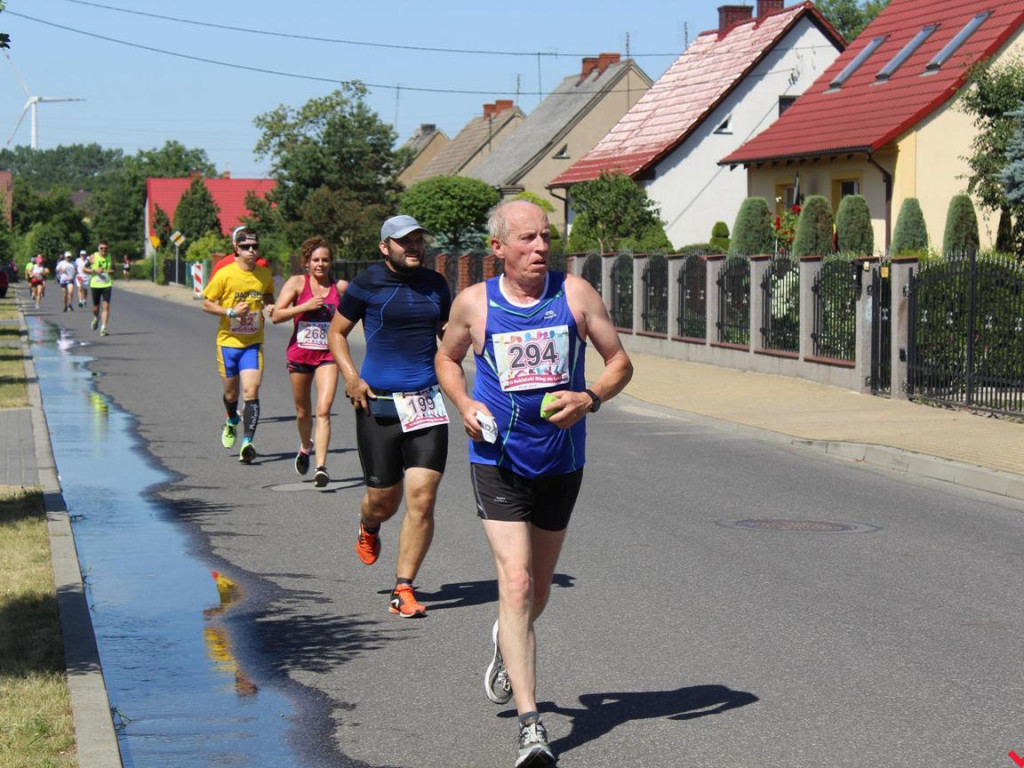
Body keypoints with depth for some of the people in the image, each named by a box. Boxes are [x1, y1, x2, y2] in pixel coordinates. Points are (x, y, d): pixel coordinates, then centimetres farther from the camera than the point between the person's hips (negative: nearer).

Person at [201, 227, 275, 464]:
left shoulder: (264, 274, 0)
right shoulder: (224, 275, -9)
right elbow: (206, 304, -4)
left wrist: (270, 306, -2)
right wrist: (231, 312, -18)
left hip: (253, 342, 1)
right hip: (228, 341, 0)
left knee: (251, 392, -16)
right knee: (231, 392, 15)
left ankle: (247, 442, -19)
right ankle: (232, 423, 48)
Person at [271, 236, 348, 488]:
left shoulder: (341, 287, 2)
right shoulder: (297, 283, -2)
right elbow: (276, 315, -7)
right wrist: (306, 306, -16)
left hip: (328, 355, 0)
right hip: (300, 354, 1)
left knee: (324, 409, -16)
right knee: (303, 412, 14)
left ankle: (321, 466, -18)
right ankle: (306, 447, 45)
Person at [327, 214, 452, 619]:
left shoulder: (436, 285, 10)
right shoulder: (366, 285, -1)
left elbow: (448, 332, 26)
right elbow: (337, 332, 8)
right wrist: (351, 377, -5)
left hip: (427, 402, 2)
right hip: (378, 403, -2)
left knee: (422, 499, -8)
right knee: (384, 500, 6)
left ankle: (403, 589, 2)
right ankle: (368, 527, 45)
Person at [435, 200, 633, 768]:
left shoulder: (574, 293, -4)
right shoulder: (474, 303, -5)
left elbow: (620, 363, 1)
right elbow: (447, 358, 13)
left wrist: (590, 398, -19)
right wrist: (464, 406, -5)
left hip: (561, 462, 2)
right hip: (499, 462, -2)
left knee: (537, 588, 16)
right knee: (516, 584, -15)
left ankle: (507, 644, 52)